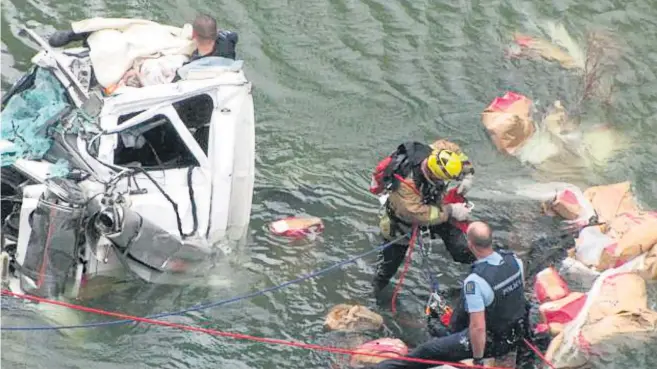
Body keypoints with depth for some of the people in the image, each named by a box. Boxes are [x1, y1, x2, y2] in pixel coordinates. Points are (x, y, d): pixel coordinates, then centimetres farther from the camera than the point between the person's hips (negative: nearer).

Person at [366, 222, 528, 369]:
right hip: (519, 333, 7)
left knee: (429, 350, 5)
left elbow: (478, 328, -32)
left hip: (493, 342, -7)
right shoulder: (513, 258, -11)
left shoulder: (475, 282, -33)